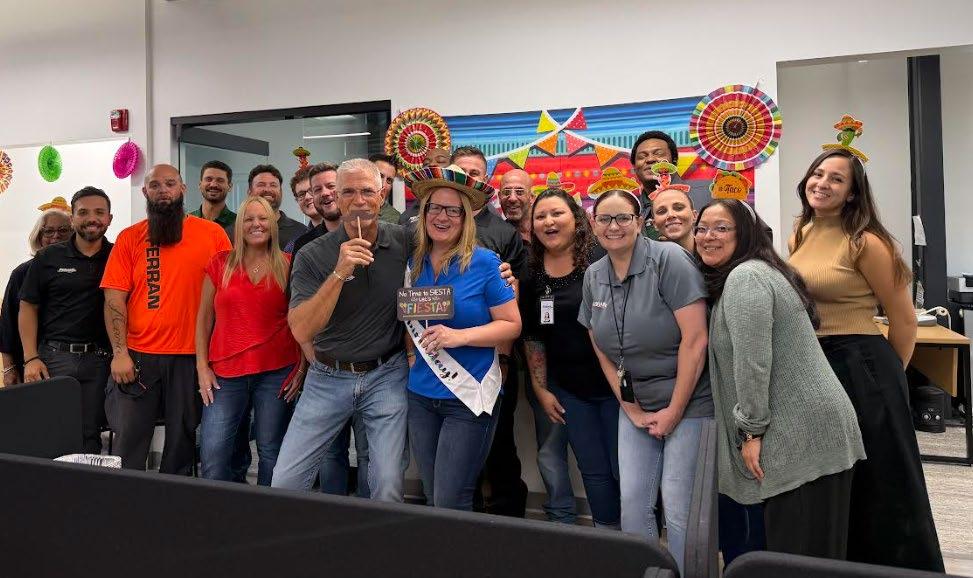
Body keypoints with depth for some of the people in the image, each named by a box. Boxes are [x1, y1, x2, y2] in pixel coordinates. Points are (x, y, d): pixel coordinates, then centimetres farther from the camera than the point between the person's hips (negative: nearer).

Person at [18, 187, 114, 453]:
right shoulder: (48, 258, 5)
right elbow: (28, 307, 6)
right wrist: (31, 358, -3)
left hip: (99, 359, 0)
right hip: (54, 358, 0)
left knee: (90, 435, 5)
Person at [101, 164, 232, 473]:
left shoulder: (212, 233, 3)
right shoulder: (129, 238, 5)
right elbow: (114, 299, 1)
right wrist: (119, 352, -8)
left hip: (192, 355, 0)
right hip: (138, 356, 0)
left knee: (182, 441, 11)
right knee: (128, 442, 4)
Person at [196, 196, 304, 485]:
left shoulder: (287, 266, 4)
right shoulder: (220, 263, 7)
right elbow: (204, 318, 10)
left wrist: (302, 367, 0)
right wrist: (202, 366, 3)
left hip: (276, 372, -1)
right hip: (225, 372, 1)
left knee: (271, 451, 6)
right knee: (212, 453, -1)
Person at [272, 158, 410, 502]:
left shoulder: (405, 242, -4)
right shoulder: (313, 255, -8)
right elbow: (302, 331, -18)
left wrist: (412, 349, 2)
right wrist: (340, 272, -25)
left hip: (387, 374, 0)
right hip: (328, 377, 0)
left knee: (388, 488, -4)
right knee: (285, 482, 3)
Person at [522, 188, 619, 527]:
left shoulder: (603, 259, -11)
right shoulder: (532, 274, 3)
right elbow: (533, 338, 9)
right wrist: (541, 389, 7)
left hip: (615, 382, -3)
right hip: (568, 390, 4)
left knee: (624, 470, 3)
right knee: (593, 471, 13)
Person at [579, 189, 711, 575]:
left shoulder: (669, 259, -13)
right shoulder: (593, 277, 5)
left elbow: (695, 339, -17)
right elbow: (601, 351, 9)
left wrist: (674, 410, -14)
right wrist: (631, 409, 2)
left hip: (688, 401, -5)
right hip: (636, 405, 5)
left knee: (680, 508, -5)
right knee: (632, 504, 5)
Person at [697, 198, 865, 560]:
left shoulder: (745, 277, -13)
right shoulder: (750, 273, 19)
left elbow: (753, 360, -21)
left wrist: (752, 429, -16)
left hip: (802, 436, -10)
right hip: (806, 433, 10)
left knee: (796, 556, -3)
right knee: (815, 550, 16)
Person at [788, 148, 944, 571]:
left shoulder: (865, 242, -13)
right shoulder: (798, 238, 7)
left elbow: (904, 319, -8)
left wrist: (889, 376, 3)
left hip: (858, 367, -7)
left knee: (877, 482, 6)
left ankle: (900, 565, 24)